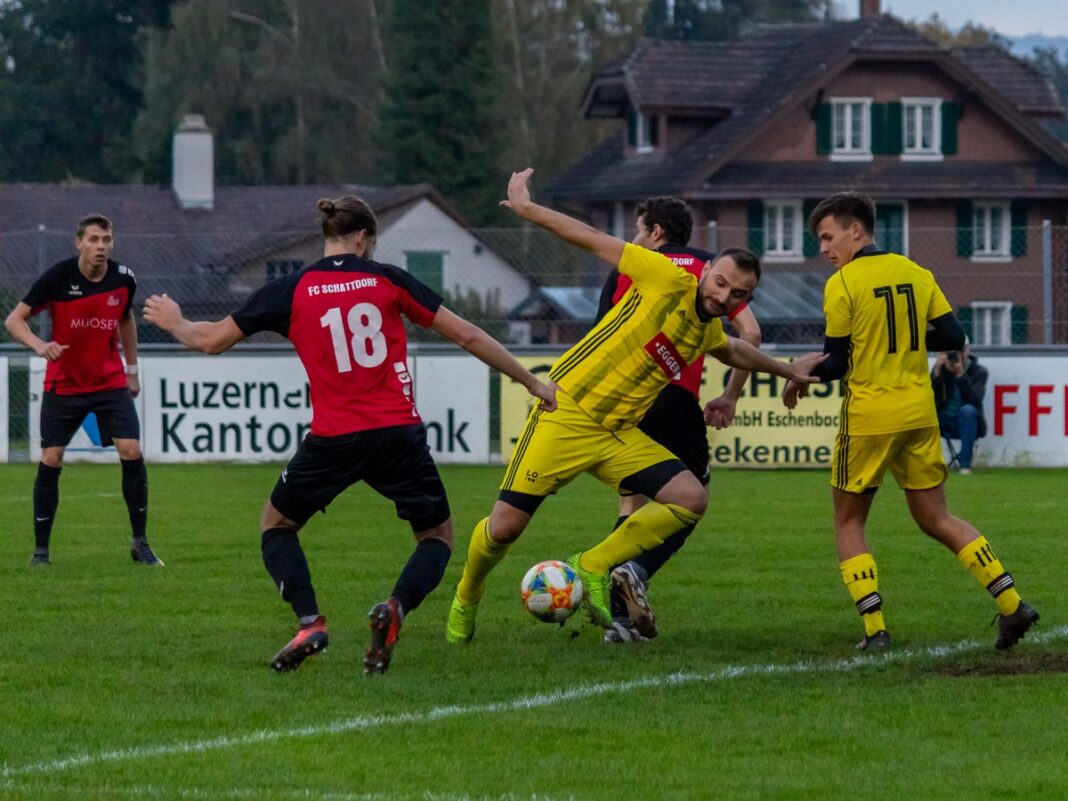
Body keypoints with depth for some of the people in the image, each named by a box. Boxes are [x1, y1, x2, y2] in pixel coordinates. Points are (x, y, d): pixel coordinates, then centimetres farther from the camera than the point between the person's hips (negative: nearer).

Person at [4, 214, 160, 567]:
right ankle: (41, 548, 8)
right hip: (63, 385, -2)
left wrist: (132, 369, 19)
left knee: (132, 452, -12)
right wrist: (40, 345, -33)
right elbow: (14, 319, -14)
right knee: (50, 461, -6)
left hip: (111, 382, 2)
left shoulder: (123, 279, -5)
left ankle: (140, 542, 2)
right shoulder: (58, 277, -15)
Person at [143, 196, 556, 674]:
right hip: (399, 433, 0)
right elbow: (466, 336, 7)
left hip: (333, 439, 0)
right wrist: (532, 383, 17)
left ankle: (310, 623, 0)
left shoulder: (292, 291, 3)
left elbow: (211, 340, 10)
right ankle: (396, 607, -12)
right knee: (438, 535, 19)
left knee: (276, 524, 22)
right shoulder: (387, 280, 4)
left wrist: (173, 321, 33)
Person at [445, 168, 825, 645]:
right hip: (566, 413, -7)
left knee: (690, 499, -12)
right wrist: (528, 210, -9)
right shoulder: (670, 283, -10)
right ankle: (466, 599, 22)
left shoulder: (709, 333, 11)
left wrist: (786, 370, 43)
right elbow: (596, 242, -9)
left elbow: (735, 353, 37)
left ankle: (593, 569, -4)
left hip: (620, 435, 7)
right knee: (505, 527, -9)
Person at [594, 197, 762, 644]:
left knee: (632, 500, 16)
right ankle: (637, 570, -17)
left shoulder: (626, 269, 15)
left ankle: (620, 616, 7)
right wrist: (731, 397, 13)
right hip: (674, 398, -2)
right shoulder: (710, 268, 14)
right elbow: (749, 332, 5)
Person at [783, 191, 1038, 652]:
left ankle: (874, 629, -3)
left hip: (868, 417, -5)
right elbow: (952, 338, 6)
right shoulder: (916, 273, 6)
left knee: (848, 522, 9)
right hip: (920, 414, 5)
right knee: (935, 519, 13)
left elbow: (835, 364, -8)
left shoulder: (841, 285, -9)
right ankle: (1012, 604, 2)